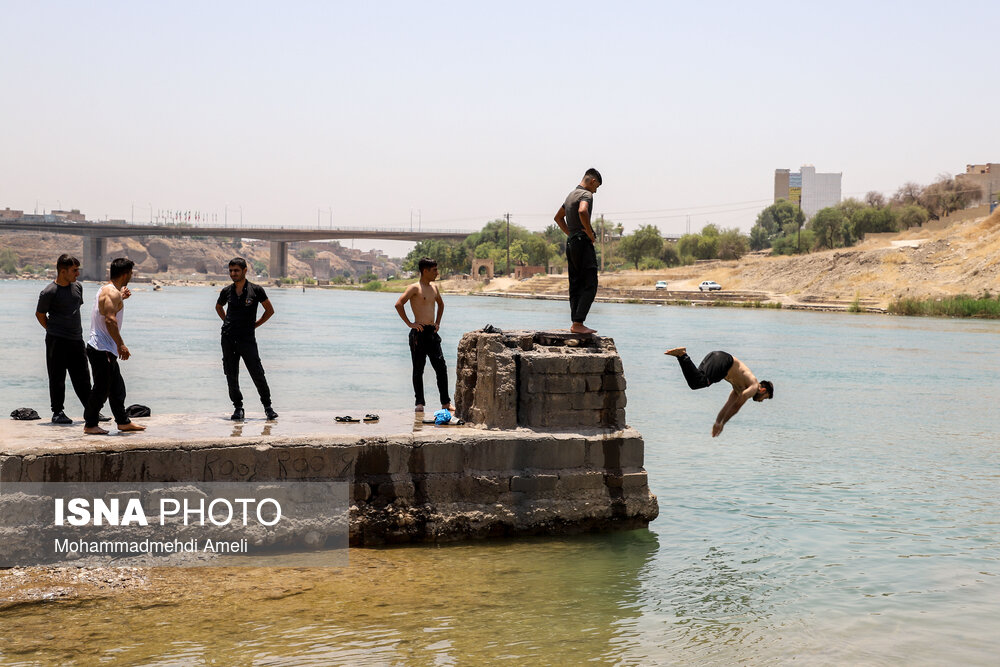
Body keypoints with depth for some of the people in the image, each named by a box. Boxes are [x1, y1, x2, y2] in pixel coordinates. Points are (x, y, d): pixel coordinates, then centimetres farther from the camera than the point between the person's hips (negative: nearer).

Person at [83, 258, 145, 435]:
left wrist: (121, 298, 36)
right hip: (101, 349, -11)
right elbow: (110, 320, -27)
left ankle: (123, 421, 24)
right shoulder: (113, 293, -16)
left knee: (117, 387, 16)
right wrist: (120, 344, -26)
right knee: (101, 388, -5)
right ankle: (90, 425, 2)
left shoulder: (106, 290, 16)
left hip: (105, 349, 11)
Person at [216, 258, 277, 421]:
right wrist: (227, 321, 14)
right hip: (228, 338, 3)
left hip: (247, 338, -3)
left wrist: (255, 324, 2)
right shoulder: (227, 291, 7)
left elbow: (270, 310, 7)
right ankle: (238, 408, 13)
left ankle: (267, 407, 7)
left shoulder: (256, 290, -2)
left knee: (257, 374, -6)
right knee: (231, 375, 3)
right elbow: (218, 307, 28)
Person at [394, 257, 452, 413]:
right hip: (419, 333, -6)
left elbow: (441, 304, 33)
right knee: (418, 369, 1)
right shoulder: (415, 288, -7)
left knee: (441, 368, 2)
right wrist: (409, 323, -15)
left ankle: (446, 402, 7)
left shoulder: (434, 287, 14)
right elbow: (399, 304, -17)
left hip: (432, 332, 6)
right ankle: (419, 403, 7)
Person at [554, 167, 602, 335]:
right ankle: (578, 323, -16)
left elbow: (558, 217, 31)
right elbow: (582, 211, -32)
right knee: (590, 285, -9)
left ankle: (576, 323, 10)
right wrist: (590, 233, -20)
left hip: (571, 242, 10)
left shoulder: (571, 195, 19)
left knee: (576, 286, 10)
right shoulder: (586, 194, -10)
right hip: (583, 242, -10)